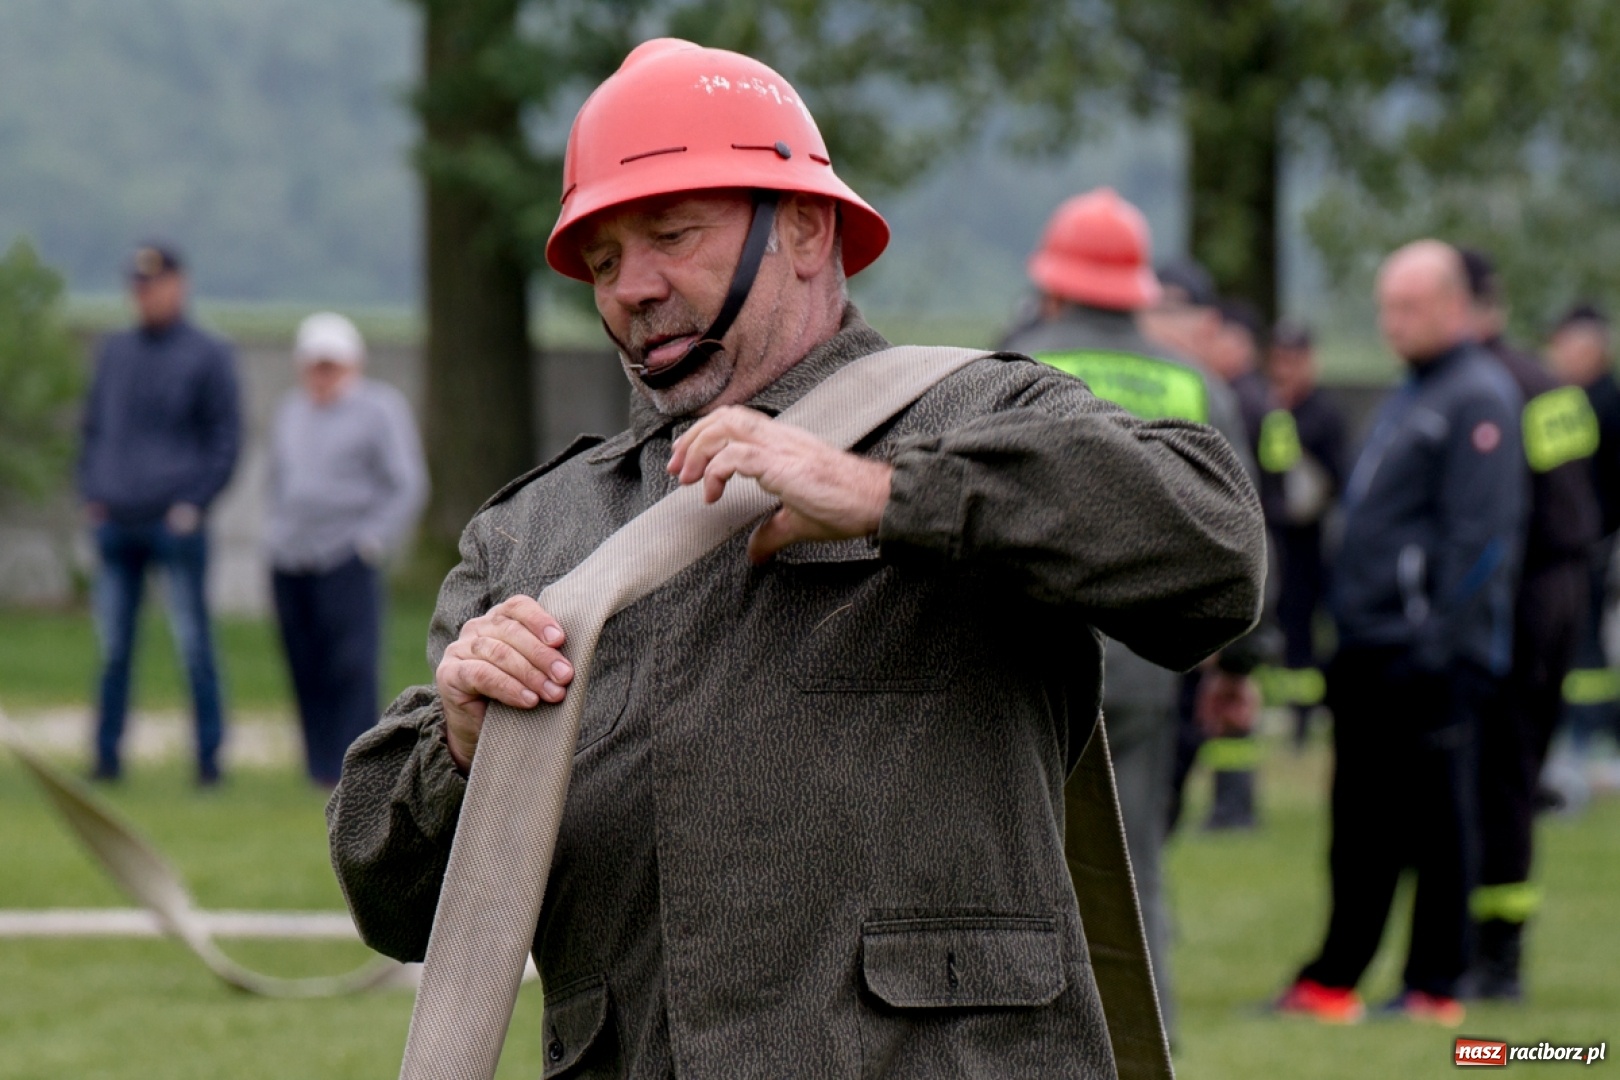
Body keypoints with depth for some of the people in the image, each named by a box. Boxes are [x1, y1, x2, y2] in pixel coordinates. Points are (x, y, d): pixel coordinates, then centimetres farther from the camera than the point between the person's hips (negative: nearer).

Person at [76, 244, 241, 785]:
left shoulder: (208, 355, 1)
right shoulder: (114, 351, 15)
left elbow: (226, 436, -1)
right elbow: (94, 425, 20)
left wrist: (195, 502, -9)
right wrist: (90, 493, 8)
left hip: (176, 524, -4)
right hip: (116, 525, 4)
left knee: (194, 647, -4)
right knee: (113, 649, 4)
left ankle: (209, 756, 0)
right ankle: (107, 754, 8)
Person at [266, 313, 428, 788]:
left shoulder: (380, 410, 1)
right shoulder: (290, 413, 20)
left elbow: (408, 485, -2)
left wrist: (373, 541, -10)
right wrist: (278, 535, 17)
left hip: (348, 561, -6)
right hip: (290, 565, 6)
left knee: (350, 666, -14)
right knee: (306, 669, 4)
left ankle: (348, 770, -16)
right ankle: (319, 766, 9)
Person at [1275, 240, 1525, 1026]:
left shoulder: (1479, 398, -10)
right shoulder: (1410, 398, 20)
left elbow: (1480, 534, -16)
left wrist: (1445, 645, -21)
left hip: (1428, 657, -9)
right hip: (1371, 650, 9)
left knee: (1435, 823, -2)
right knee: (1360, 826, 10)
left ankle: (1434, 988, 4)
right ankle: (1331, 983, 13)